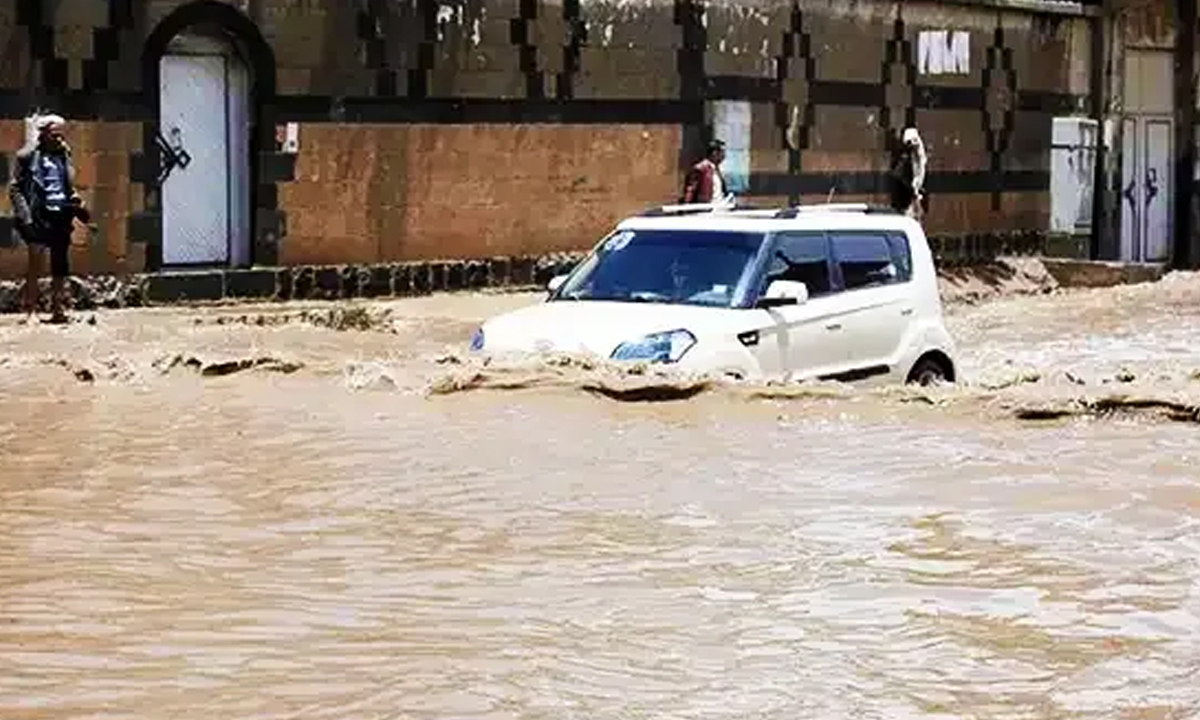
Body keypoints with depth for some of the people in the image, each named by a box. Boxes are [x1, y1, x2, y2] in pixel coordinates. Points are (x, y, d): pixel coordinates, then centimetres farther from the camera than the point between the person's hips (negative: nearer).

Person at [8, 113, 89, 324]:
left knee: (60, 266, 7)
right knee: (37, 258, -14)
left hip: (61, 215, 6)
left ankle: (57, 310, 15)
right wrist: (25, 217, -13)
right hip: (40, 216, -6)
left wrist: (77, 204, 5)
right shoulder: (28, 156, -3)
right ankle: (31, 310, -11)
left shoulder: (64, 156, 14)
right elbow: (14, 188, -4)